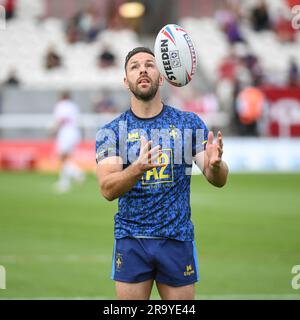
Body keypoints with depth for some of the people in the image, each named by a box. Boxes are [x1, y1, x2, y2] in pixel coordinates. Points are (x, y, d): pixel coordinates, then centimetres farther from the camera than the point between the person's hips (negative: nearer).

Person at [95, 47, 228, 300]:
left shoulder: (189, 123, 3)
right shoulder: (111, 132, 0)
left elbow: (219, 180, -2)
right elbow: (107, 189, -13)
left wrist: (215, 165, -27)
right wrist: (138, 168, -32)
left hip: (178, 240, 1)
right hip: (131, 241, -1)